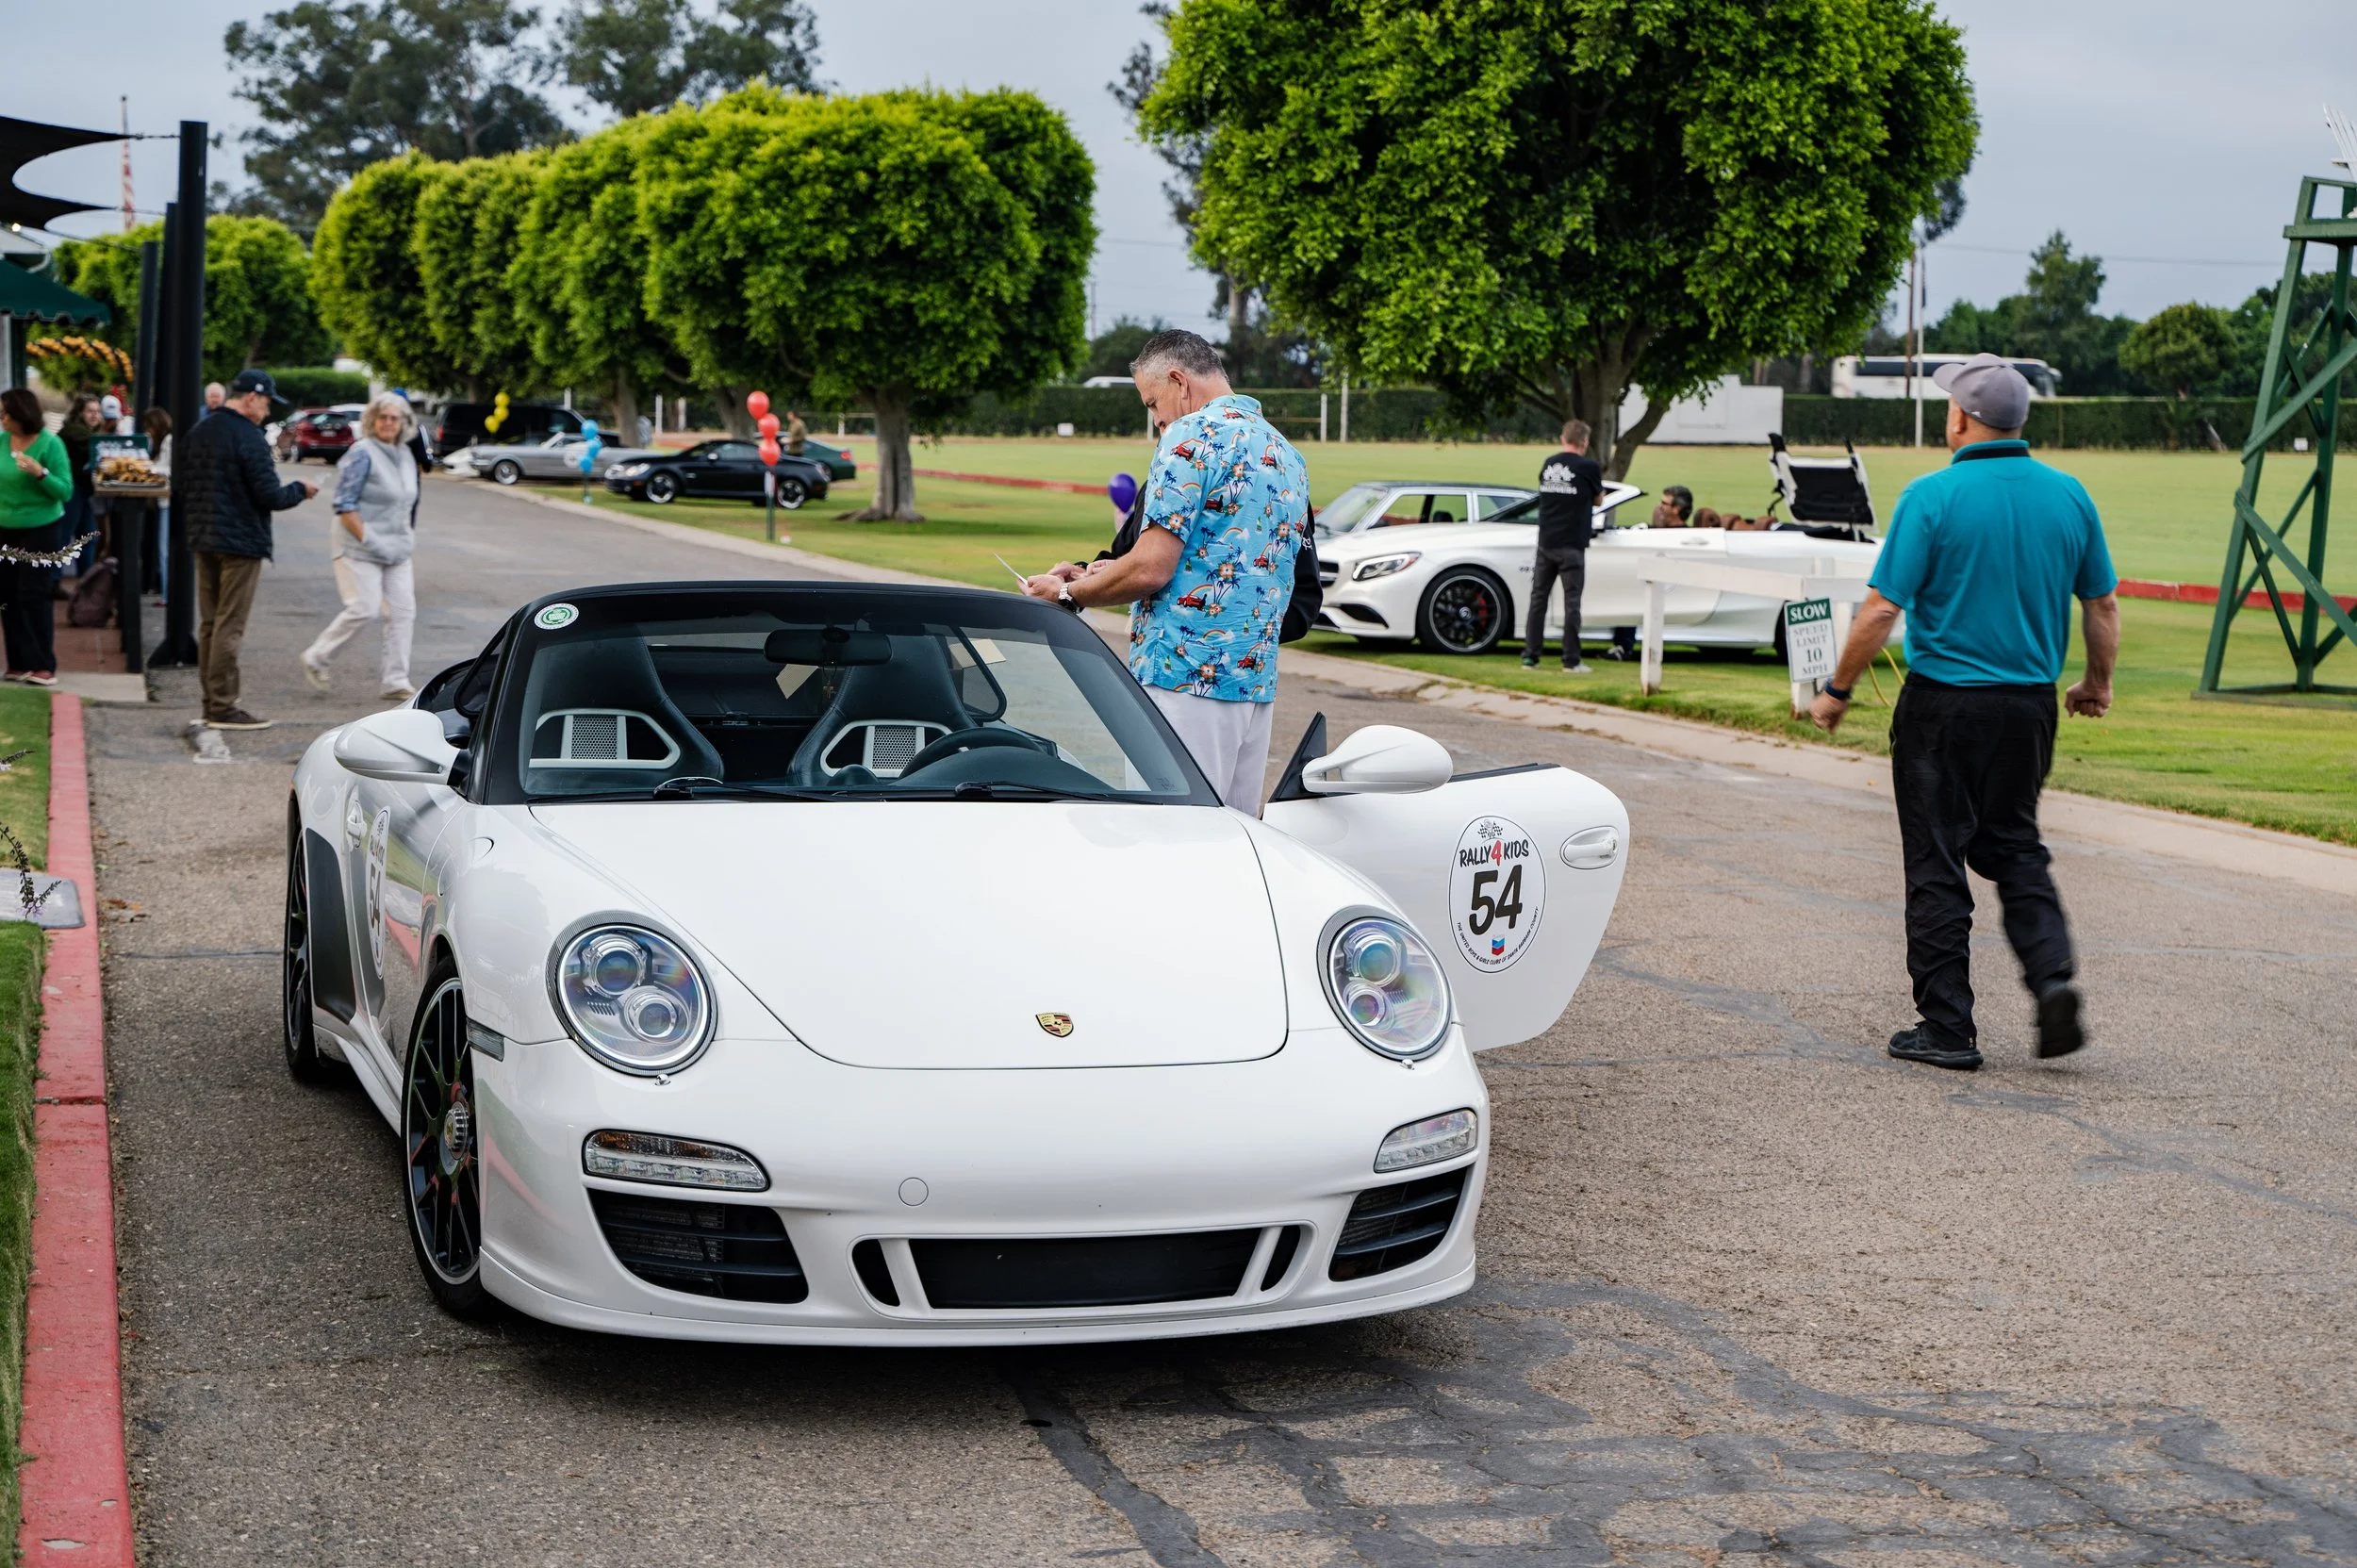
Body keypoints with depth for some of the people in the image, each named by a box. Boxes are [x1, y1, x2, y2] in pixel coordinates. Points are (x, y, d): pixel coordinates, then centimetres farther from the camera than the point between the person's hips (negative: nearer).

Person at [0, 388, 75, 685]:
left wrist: (40, 472, -27)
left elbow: (65, 492, -14)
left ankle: (44, 666, -1)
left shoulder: (50, 443, -12)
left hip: (41, 531, -5)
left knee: (34, 596, -6)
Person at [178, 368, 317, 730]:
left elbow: (178, 489, 14)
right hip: (241, 543, -8)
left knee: (209, 624, 13)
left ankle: (211, 701, 18)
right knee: (229, 626, -4)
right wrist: (299, 490, 0)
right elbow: (270, 496, -18)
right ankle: (223, 707, -3)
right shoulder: (248, 437, -16)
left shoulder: (197, 433, 9)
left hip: (204, 542, 8)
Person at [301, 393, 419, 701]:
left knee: (402, 611, 2)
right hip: (360, 549, -8)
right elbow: (345, 506, -15)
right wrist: (367, 539, -17)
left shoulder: (405, 455, 12)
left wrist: (407, 537, 14)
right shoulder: (362, 454, -12)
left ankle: (395, 682, 7)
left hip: (396, 549, 8)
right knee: (363, 609, -11)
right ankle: (316, 658, 8)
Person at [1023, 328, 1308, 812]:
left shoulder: (1193, 435, -9)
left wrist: (1069, 594, 1)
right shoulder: (1288, 455, 18)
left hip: (1182, 675, -9)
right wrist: (1107, 573, 22)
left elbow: (1150, 570, -16)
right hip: (1257, 680, 9)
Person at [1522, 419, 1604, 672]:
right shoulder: (1589, 467, -7)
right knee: (1572, 602, -1)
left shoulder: (1548, 464, 6)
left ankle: (1530, 657, 7)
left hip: (1546, 544, 4)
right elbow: (1598, 498, 7)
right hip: (1571, 546, -4)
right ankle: (1571, 661, -1)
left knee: (1538, 599, 9)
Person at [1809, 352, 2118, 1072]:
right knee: (2015, 849, 19)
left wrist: (1836, 692, -3)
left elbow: (1881, 611, -15)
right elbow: (2102, 604, 9)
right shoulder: (2068, 495, 1)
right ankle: (2053, 976, -2)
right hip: (2030, 705, 5)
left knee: (1937, 865, 5)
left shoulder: (1933, 497, -13)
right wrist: (2097, 682, 25)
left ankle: (1948, 1027, 8)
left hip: (1943, 705, -5)